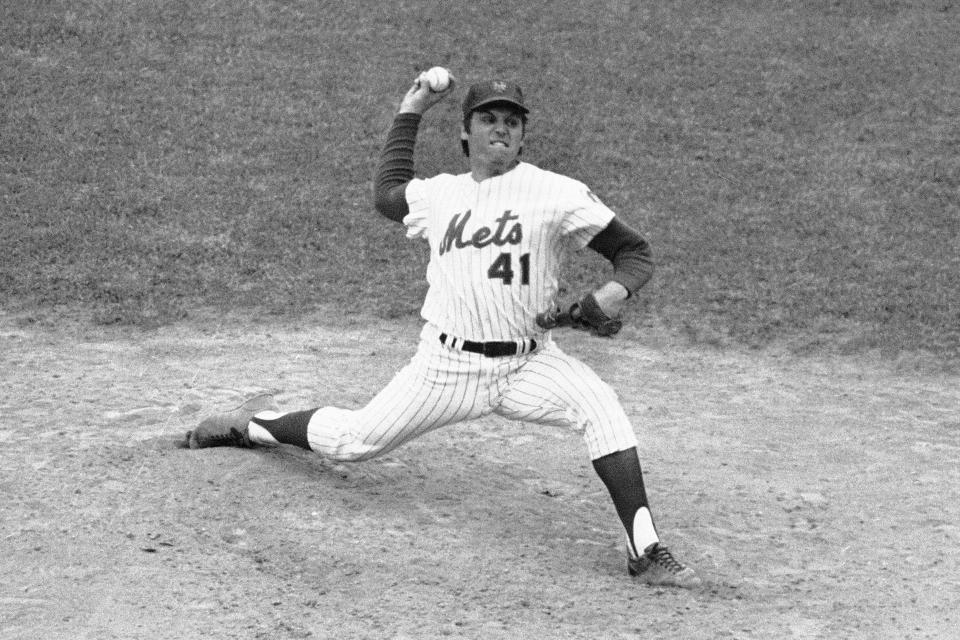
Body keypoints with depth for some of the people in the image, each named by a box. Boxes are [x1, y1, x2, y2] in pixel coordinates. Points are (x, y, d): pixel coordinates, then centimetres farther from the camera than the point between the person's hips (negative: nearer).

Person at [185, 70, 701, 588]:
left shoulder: (557, 194, -4)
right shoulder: (439, 194, 9)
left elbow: (635, 251, -2)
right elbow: (387, 193, 32)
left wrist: (613, 293, -23)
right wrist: (409, 112, 32)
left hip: (528, 364, -2)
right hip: (447, 365, 2)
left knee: (600, 408, -29)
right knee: (353, 441, 7)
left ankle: (644, 550, -28)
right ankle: (253, 423, 38)